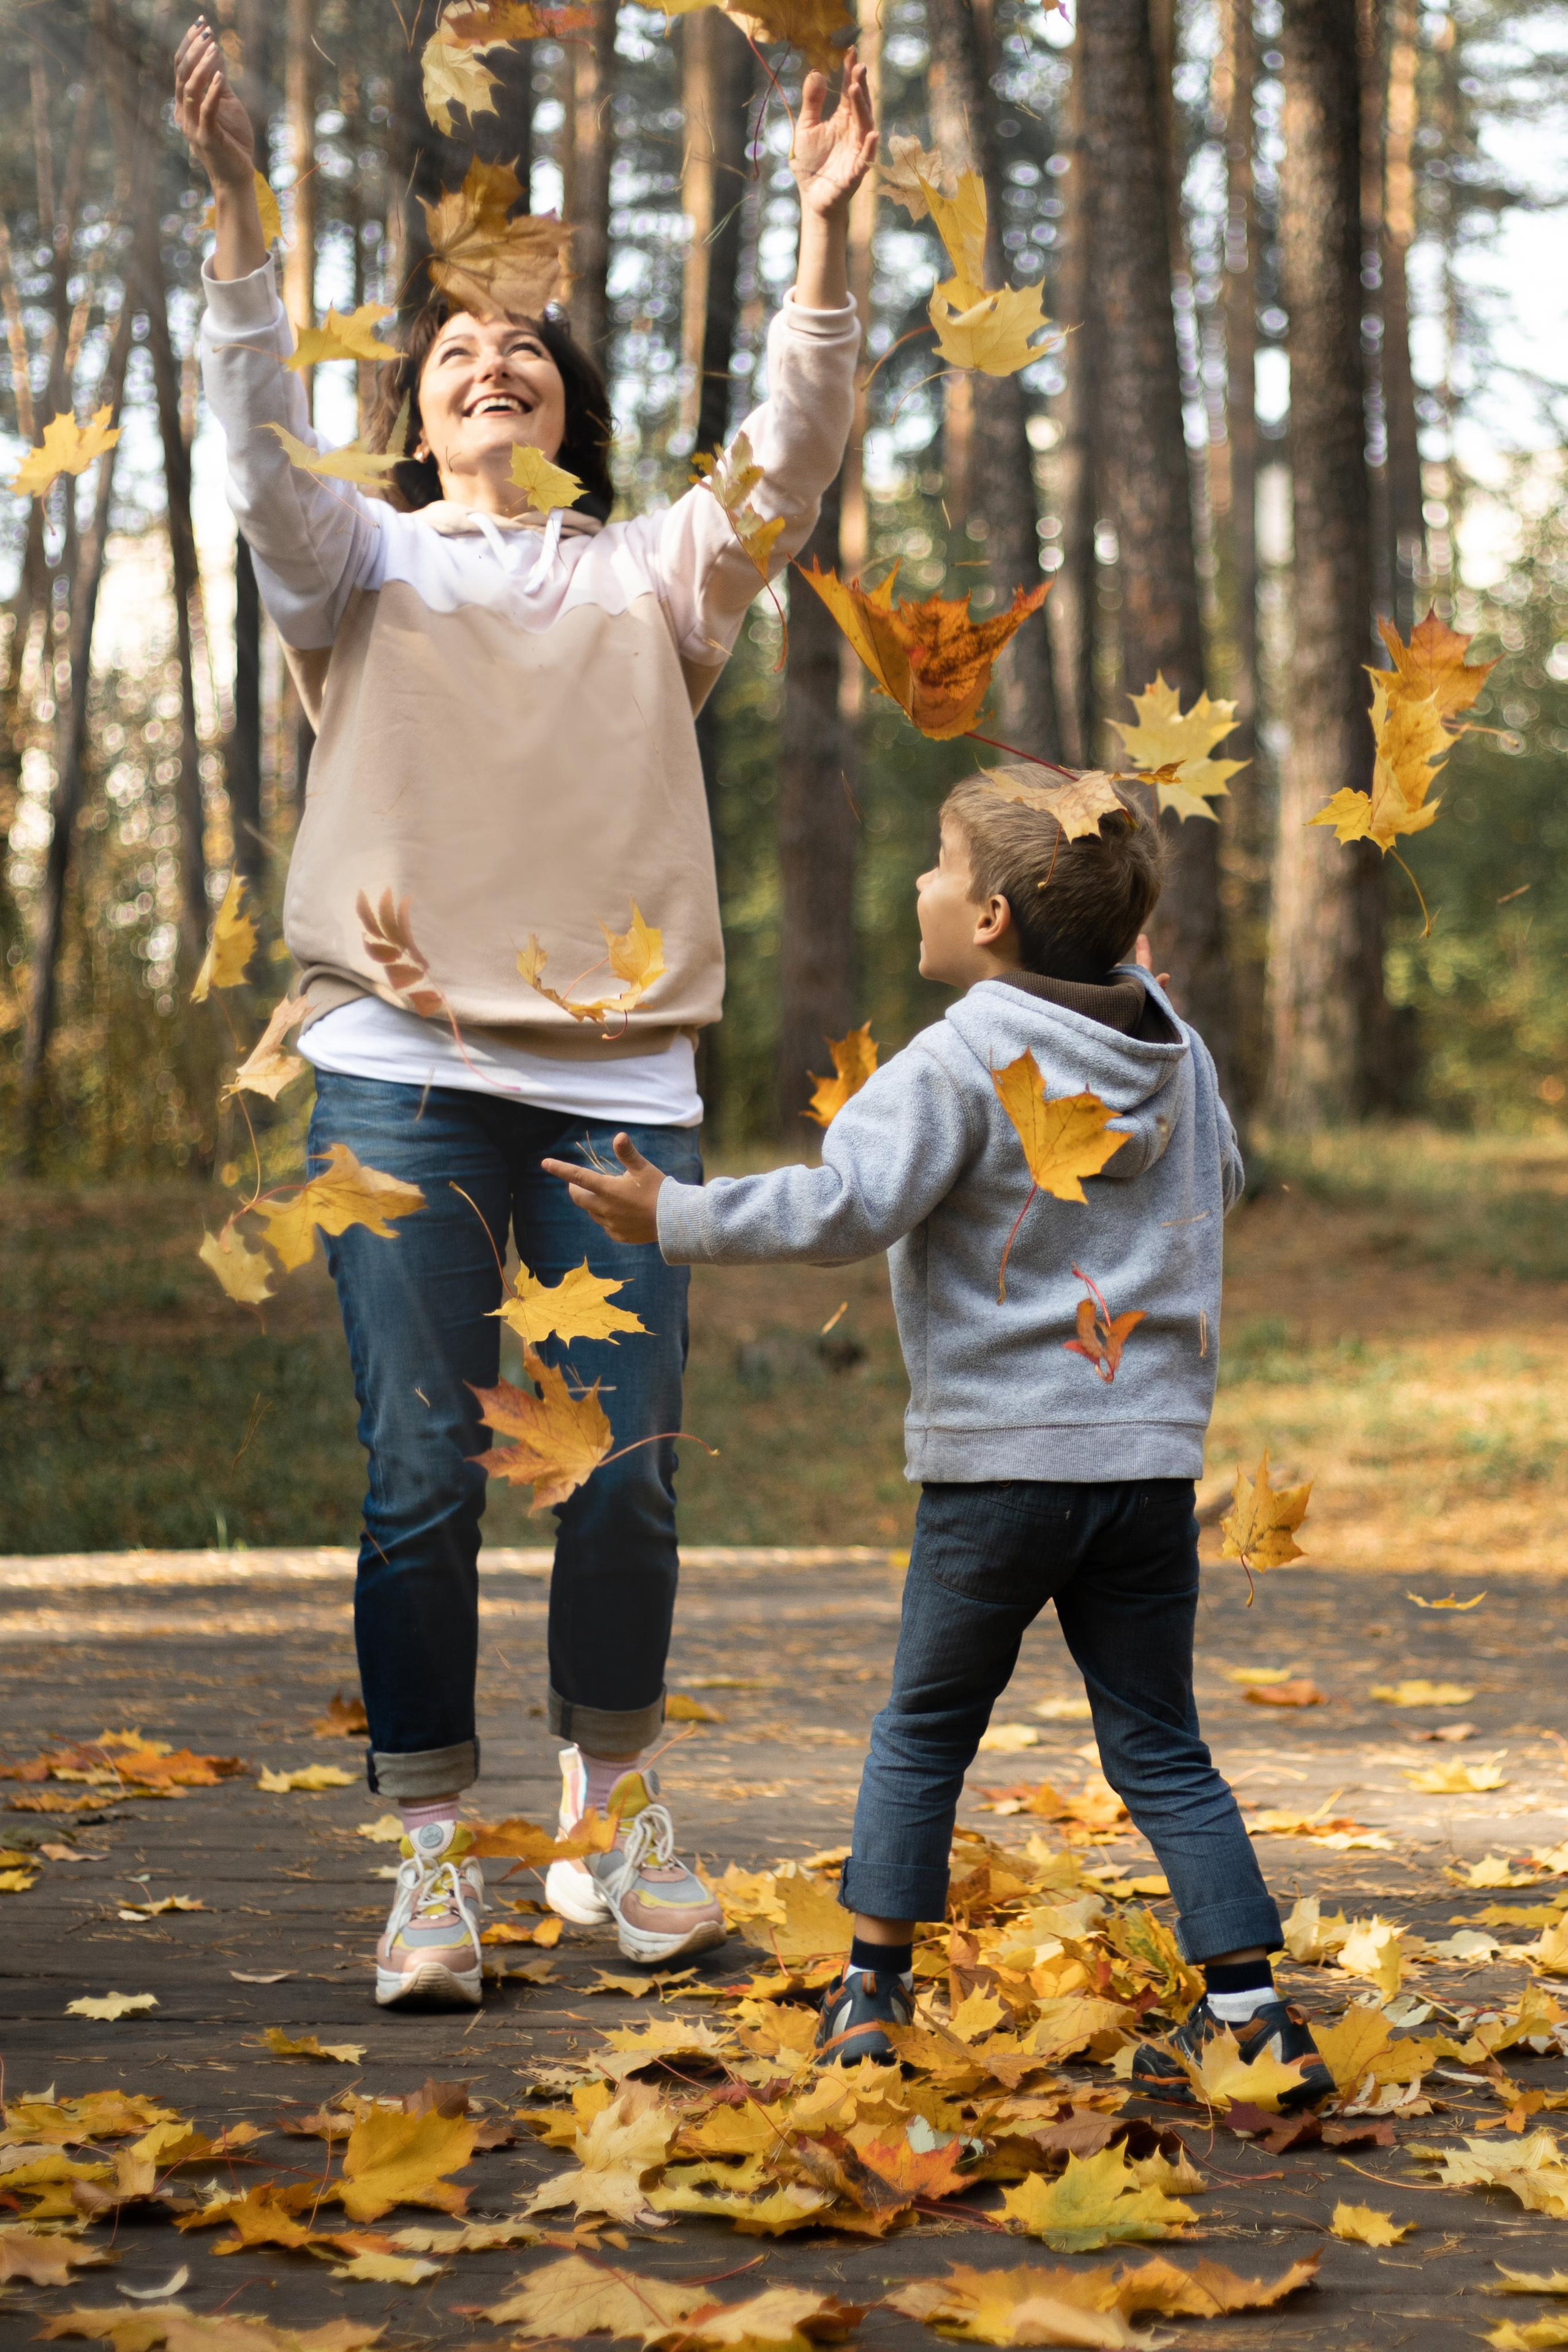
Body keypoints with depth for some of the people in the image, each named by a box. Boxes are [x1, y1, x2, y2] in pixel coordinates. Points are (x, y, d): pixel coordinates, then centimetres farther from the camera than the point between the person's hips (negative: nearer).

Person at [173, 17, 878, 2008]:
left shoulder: (654, 575, 16)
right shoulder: (360, 565, 12)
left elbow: (789, 460, 2)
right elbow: (260, 442, -5)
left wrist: (823, 233, -10)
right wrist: (235, 208, -18)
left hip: (620, 1078, 2)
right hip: (404, 1067, -1)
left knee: (626, 1475, 0)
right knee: (422, 1475, -5)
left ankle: (611, 1828, 19)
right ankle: (433, 1861, 4)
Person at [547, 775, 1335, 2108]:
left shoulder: (958, 1067, -12)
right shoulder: (1182, 1055, 8)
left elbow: (845, 1208, -23)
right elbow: (1221, 1178, 26)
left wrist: (677, 1219, -15)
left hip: (997, 1461, -5)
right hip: (1155, 1452, 5)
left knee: (925, 1729, 12)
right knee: (1160, 1749, 10)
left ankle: (873, 1988, 17)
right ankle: (1251, 2008, 2)